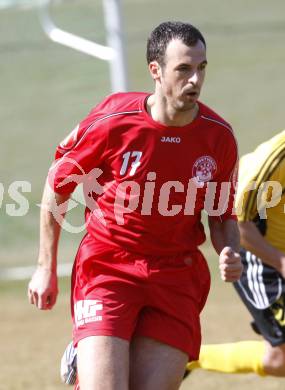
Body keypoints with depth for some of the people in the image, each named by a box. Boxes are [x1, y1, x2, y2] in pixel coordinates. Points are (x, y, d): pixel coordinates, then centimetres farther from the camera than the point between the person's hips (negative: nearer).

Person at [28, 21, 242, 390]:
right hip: (107, 265, -3)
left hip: (177, 275, 3)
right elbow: (56, 188, 2)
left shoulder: (219, 136, -3)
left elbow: (223, 215, 11)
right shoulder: (110, 123, -12)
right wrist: (46, 269, 5)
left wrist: (230, 254, -10)